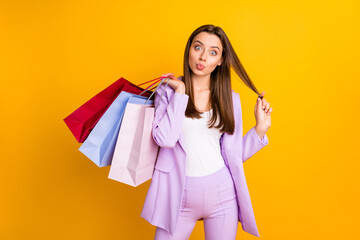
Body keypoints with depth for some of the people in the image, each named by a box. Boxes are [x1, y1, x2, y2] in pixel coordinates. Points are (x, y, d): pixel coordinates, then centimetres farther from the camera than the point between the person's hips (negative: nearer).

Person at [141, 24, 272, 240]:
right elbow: (165, 139, -18)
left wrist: (260, 128, -7)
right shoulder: (168, 90, -1)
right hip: (180, 195, -1)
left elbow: (233, 154, 3)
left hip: (222, 192, 2)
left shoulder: (230, 98, 4)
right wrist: (180, 92, -12)